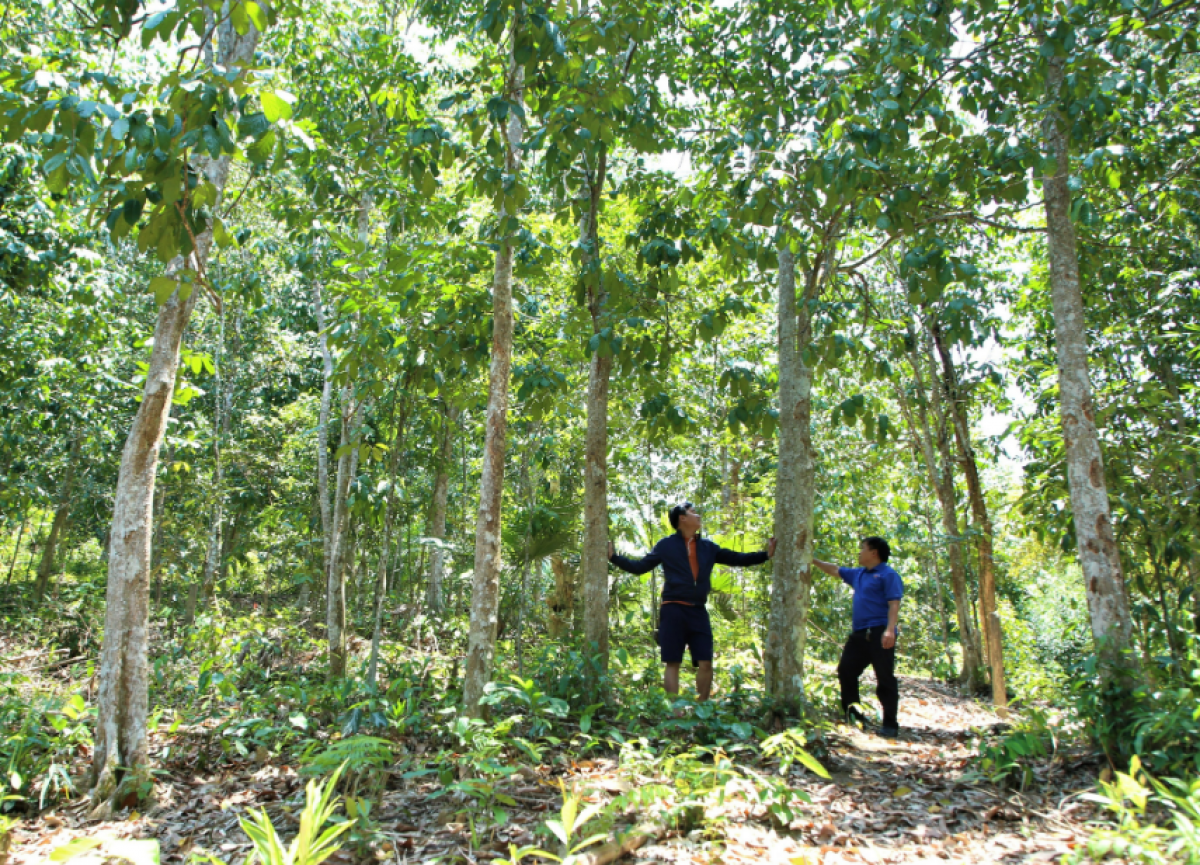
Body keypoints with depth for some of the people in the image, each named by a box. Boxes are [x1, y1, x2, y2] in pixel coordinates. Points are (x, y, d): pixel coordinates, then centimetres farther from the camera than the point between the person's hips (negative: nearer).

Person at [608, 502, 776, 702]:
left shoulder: (707, 547, 13)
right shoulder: (666, 545, 3)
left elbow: (737, 559, 18)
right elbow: (640, 567, 3)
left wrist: (765, 554, 13)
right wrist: (614, 557, -7)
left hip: (698, 612, 4)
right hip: (673, 611, -4)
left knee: (705, 663, 1)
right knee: (673, 663, -1)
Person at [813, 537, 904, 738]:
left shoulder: (888, 575, -6)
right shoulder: (858, 574, 19)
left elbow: (894, 604, -15)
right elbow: (835, 570, 30)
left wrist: (890, 629, -24)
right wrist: (813, 560, 28)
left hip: (879, 634, -9)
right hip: (859, 634, 9)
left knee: (885, 679, -3)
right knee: (845, 670, 9)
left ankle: (890, 724, 3)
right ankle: (852, 715, 18)